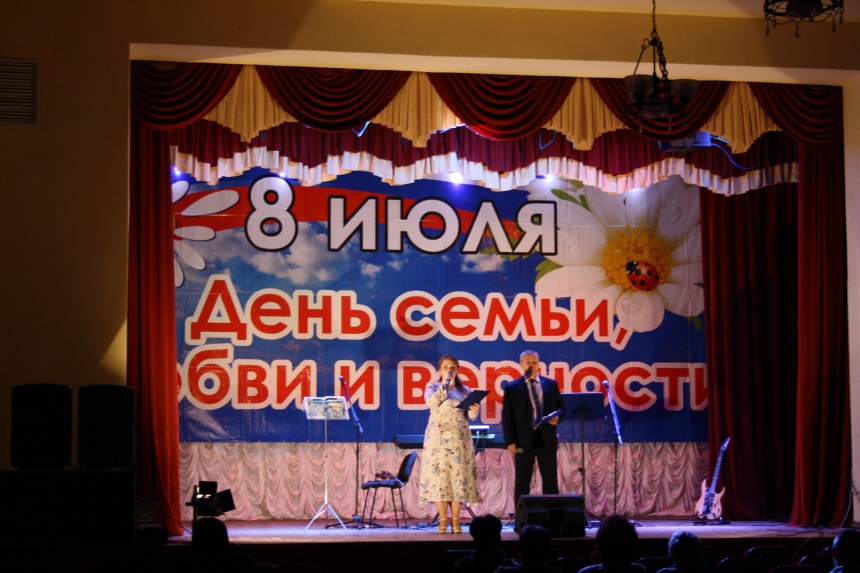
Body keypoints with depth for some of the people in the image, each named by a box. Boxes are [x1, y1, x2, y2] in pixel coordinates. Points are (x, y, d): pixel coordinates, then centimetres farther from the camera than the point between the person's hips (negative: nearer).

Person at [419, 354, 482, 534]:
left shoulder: (465, 390, 14)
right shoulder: (432, 387, 9)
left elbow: (471, 416, 9)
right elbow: (432, 402, -13)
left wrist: (475, 410, -13)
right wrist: (445, 384, -10)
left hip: (459, 437, 2)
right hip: (438, 436, -2)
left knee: (458, 475, -4)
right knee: (439, 474, -6)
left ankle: (455, 520, 0)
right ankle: (443, 520, -2)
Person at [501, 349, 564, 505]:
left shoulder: (551, 384, 9)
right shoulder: (512, 387, 1)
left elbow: (561, 407, 13)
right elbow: (507, 417, -1)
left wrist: (557, 416, -11)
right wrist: (510, 441, -8)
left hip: (547, 439, 2)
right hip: (524, 440, -2)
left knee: (551, 481, 5)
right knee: (522, 483, 3)